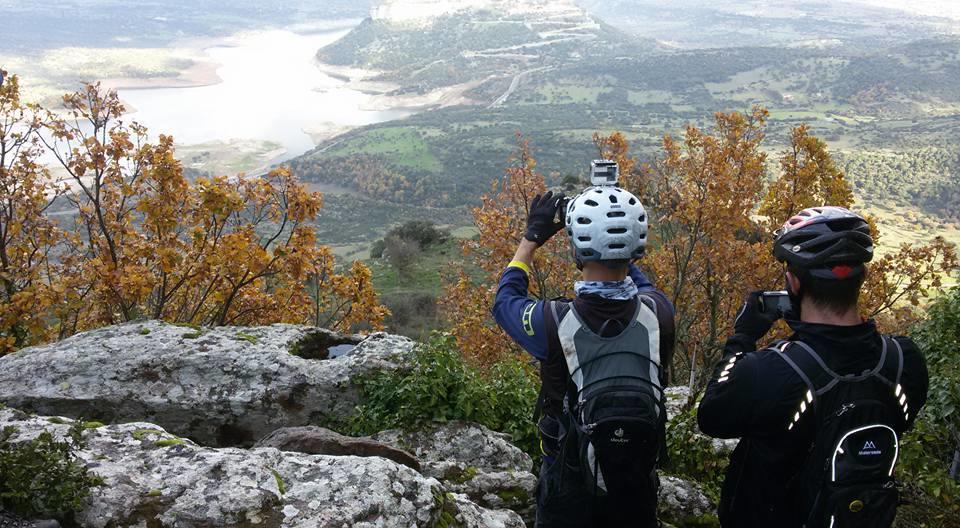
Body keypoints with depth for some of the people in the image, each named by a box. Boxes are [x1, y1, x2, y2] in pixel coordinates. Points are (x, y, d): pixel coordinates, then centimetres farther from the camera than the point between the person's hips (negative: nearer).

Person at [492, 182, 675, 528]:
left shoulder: (554, 322, -26)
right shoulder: (659, 313, -19)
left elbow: (505, 301, -2)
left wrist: (532, 237, 5)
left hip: (569, 489, -2)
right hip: (639, 486, 3)